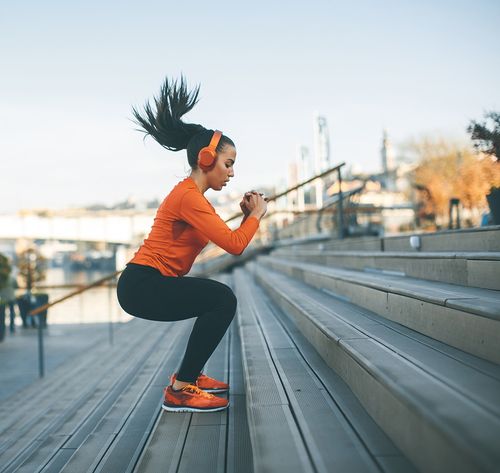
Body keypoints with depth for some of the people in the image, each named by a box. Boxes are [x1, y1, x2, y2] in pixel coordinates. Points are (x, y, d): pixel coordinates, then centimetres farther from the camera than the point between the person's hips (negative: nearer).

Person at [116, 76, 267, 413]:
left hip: (148, 283, 11)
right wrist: (256, 214, -5)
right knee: (223, 299, -22)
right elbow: (234, 245, -21)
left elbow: (226, 239, 17)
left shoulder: (193, 195, 16)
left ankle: (190, 375, 23)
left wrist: (246, 215, 5)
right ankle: (180, 390, -16)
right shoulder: (188, 196, -17)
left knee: (221, 300, 21)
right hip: (141, 286, -11)